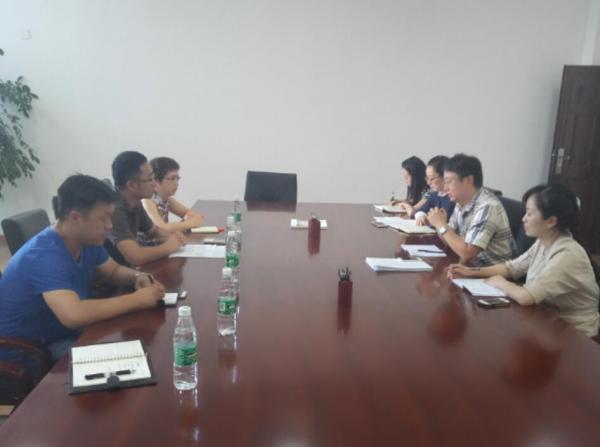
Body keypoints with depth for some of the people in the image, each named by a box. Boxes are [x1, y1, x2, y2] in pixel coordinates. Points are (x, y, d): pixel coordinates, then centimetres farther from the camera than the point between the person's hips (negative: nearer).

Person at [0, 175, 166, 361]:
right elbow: (73, 315, -45)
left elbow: (114, 270, 12)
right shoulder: (44, 256, -32)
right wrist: (136, 299, -35)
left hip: (67, 332, 8)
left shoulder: (88, 241, -5)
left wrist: (138, 277, -12)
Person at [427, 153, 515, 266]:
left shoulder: (487, 207, -23)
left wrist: (441, 225, -20)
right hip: (473, 266, 7)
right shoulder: (462, 202, 1)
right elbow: (450, 239, 10)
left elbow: (467, 254, -28)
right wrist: (440, 224, -10)